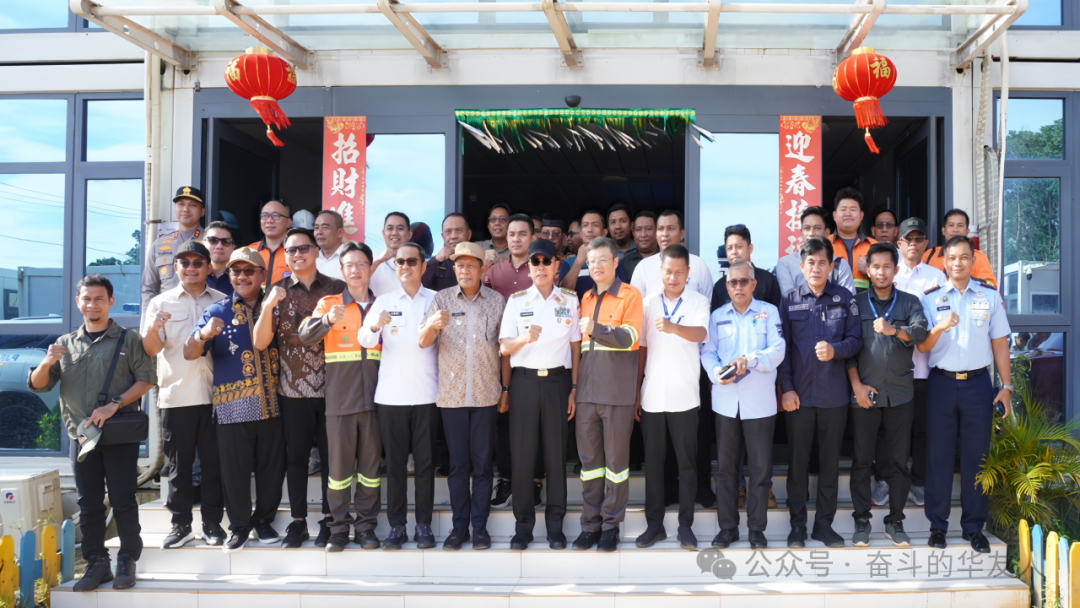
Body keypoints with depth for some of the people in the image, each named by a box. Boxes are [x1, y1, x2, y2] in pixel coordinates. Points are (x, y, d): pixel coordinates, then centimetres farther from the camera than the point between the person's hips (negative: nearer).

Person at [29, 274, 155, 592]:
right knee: (89, 503, 6)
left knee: (123, 500, -2)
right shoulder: (66, 344, 14)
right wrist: (47, 363, -11)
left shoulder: (128, 340, 4)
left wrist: (114, 405, -16)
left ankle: (127, 562, 7)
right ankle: (97, 564, 13)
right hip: (81, 435, 3)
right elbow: (37, 385, 11)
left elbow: (146, 379, -4)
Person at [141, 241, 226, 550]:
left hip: (215, 395, 1)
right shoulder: (161, 303, 7)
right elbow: (151, 349, -1)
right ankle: (181, 524, 14)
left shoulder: (222, 302, 9)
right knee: (179, 463, 5)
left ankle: (212, 522, 15)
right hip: (176, 396, 0)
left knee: (214, 462, 5)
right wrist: (152, 329, -22)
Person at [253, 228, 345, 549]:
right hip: (293, 389, 1)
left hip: (332, 386, 0)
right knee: (296, 455, 6)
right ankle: (298, 522, 15)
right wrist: (268, 306, -17)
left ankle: (329, 520, 16)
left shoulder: (336, 288, 3)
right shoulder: (278, 292, 4)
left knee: (331, 453, 5)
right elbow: (260, 342, -4)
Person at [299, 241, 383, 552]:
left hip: (374, 397, 2)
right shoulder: (328, 304, 7)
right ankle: (339, 527, 10)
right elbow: (305, 336, -10)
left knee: (371, 463, 4)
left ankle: (366, 525, 14)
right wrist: (328, 320, -26)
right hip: (339, 397, -2)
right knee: (339, 464, 0)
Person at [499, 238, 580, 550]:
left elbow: (575, 346, 8)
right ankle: (523, 524, 9)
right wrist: (524, 338, -20)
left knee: (556, 453, 3)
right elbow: (504, 347, 1)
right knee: (522, 454, 0)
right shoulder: (516, 300, 6)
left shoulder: (570, 300, 7)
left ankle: (555, 524, 12)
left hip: (558, 379, 0)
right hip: (524, 380, 0)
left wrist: (574, 387, 3)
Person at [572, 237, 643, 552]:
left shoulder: (630, 295, -1)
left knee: (616, 459, 2)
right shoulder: (586, 298, 17)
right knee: (589, 459, 7)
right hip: (587, 390, 5)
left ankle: (611, 525, 10)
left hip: (618, 392, -5)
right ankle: (591, 524, 15)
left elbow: (628, 337, -15)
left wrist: (595, 329, -31)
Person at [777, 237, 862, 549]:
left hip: (834, 394, 1)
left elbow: (856, 339, 3)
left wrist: (835, 350, -17)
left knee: (830, 461, 9)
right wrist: (786, 388, -6)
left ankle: (824, 524, 20)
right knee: (798, 461, 6)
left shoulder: (845, 299, 4)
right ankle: (797, 525, 16)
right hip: (798, 394, -1)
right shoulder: (789, 300, 2)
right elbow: (782, 347, 0)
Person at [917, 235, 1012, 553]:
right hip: (942, 382, 0)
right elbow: (923, 346, 0)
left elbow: (999, 343, 9)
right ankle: (938, 525, 11)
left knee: (976, 455, 3)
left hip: (978, 383, 1)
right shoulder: (931, 298, 4)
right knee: (939, 454, 2)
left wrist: (1006, 386, 4)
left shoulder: (990, 296, 7)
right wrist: (940, 328, -20)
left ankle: (974, 527, 12)